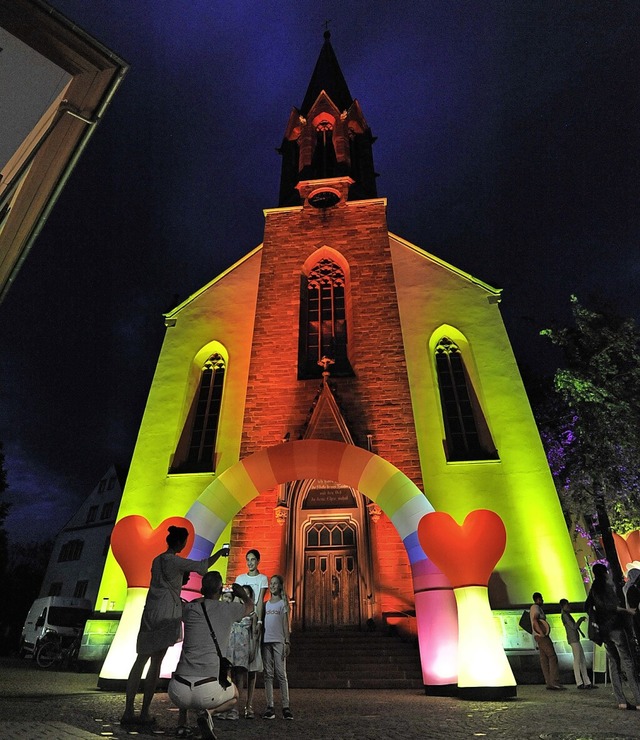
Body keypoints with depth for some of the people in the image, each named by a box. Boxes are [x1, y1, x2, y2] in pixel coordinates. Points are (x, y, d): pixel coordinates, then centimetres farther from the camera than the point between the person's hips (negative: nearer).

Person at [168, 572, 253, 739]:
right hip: (208, 691, -4)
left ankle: (182, 725, 21)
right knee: (234, 696, 29)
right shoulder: (228, 609, 2)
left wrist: (207, 596, 49)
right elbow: (250, 606, 26)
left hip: (178, 690, 4)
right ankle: (205, 711, 1)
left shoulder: (190, 609, 7)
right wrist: (242, 593, 46)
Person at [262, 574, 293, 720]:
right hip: (266, 641, 3)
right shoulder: (266, 604, 12)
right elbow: (262, 623, 10)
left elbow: (286, 623, 0)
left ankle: (286, 707, 3)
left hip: (278, 642, -3)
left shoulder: (283, 603, 3)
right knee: (268, 674, 5)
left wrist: (287, 642, -7)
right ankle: (270, 707, 11)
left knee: (281, 674, -2)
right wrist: (259, 641, 3)